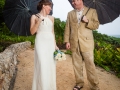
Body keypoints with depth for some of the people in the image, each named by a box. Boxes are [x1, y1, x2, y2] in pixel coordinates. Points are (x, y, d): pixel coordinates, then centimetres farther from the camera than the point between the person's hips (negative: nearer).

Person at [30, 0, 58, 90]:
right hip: (41, 43, -4)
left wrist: (55, 45, 11)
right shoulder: (35, 17, 2)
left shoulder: (51, 18, 13)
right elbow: (32, 32, -6)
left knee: (51, 66, 6)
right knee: (42, 66, -8)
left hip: (50, 43, 4)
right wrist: (39, 21, -16)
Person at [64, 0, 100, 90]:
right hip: (74, 44, 3)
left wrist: (88, 21, -15)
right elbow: (67, 28, 9)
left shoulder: (92, 11, 5)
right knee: (77, 65, 10)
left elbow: (96, 25, 4)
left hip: (86, 43, -3)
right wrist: (67, 41, 1)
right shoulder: (70, 13, 13)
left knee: (90, 65, -1)